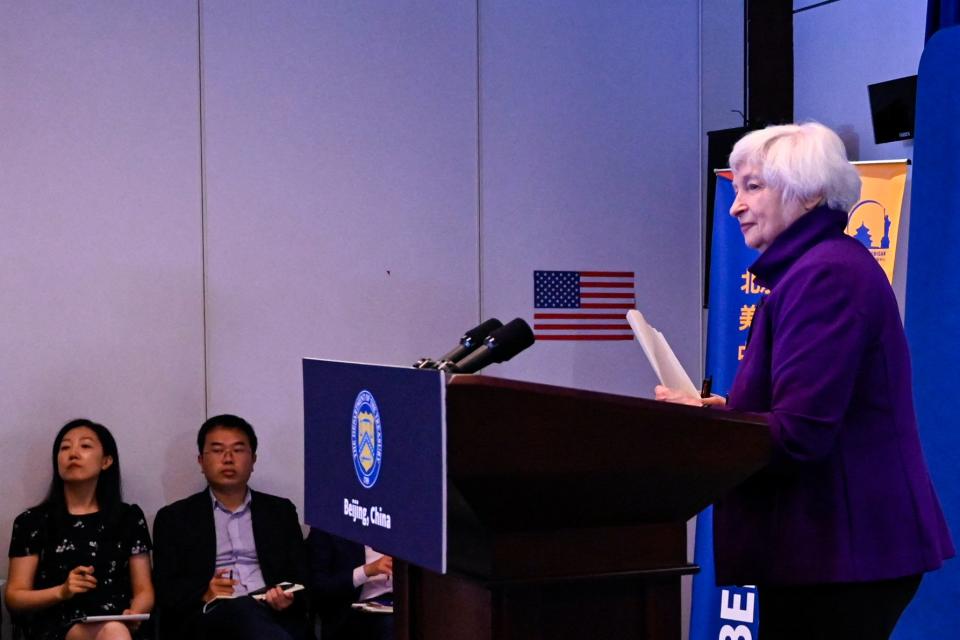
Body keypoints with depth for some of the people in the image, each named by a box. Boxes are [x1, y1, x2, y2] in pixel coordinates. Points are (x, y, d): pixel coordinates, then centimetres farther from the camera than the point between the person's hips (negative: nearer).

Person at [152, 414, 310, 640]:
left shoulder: (280, 511, 23)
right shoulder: (175, 517, 17)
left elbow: (302, 576, 16)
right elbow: (165, 590, 7)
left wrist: (289, 598, -8)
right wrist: (205, 595, -14)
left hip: (273, 615, 1)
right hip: (210, 618, -1)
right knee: (241, 610, -39)